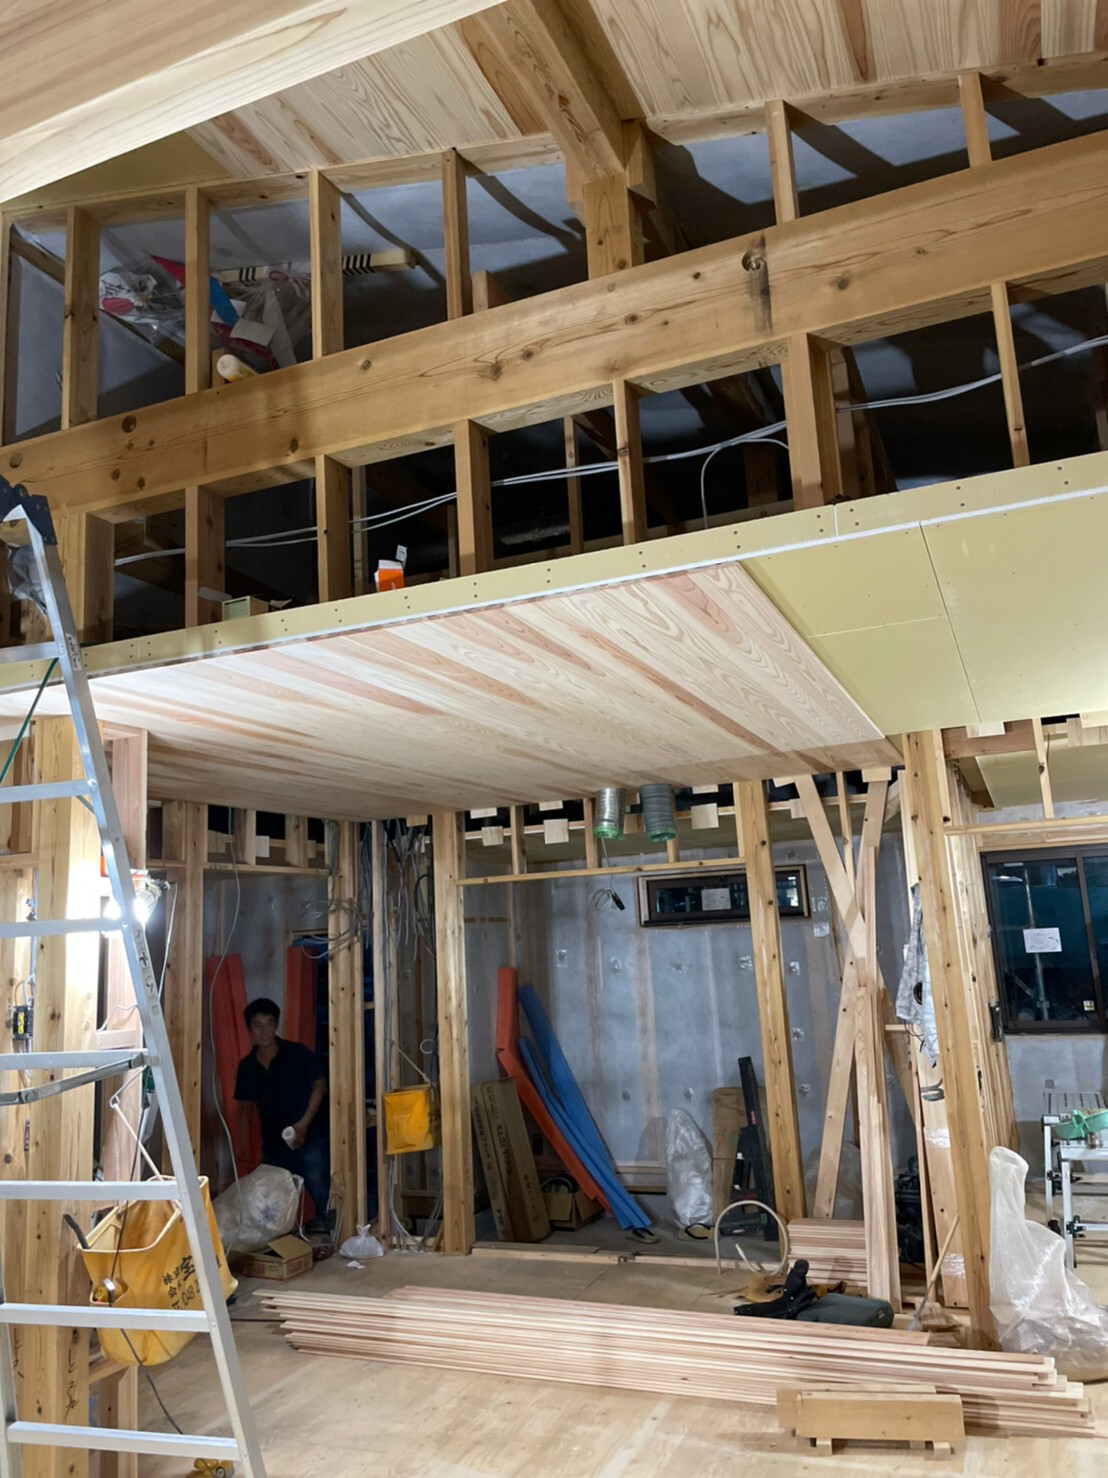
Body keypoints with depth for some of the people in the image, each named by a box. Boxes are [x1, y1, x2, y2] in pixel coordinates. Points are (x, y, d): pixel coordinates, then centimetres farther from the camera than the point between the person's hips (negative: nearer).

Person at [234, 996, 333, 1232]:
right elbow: (245, 1108, 13)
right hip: (273, 1144, 5)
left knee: (322, 1196, -12)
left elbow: (319, 1086, -6)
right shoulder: (247, 1066, 5)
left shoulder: (298, 1054, -6)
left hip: (310, 1139, -4)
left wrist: (304, 1123, -16)